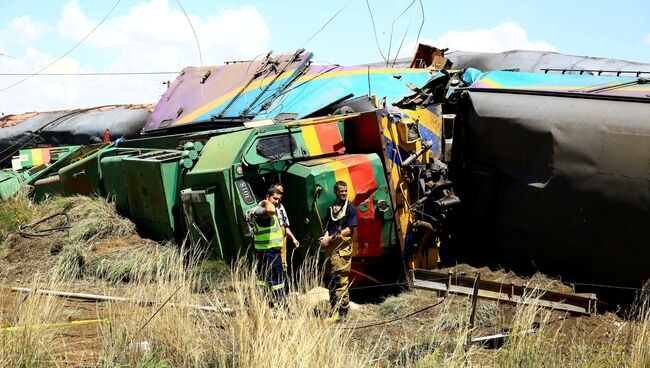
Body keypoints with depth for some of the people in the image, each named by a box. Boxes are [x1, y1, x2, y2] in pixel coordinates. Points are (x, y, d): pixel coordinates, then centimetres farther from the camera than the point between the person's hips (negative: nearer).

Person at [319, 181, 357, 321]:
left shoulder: (350, 208, -1)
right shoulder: (331, 208, 17)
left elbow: (348, 230, -7)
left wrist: (331, 238, -11)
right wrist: (325, 237, -1)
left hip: (342, 248, -6)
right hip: (330, 247, 6)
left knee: (340, 281, -10)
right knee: (330, 280, 9)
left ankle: (341, 312, -8)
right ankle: (334, 309, 18)